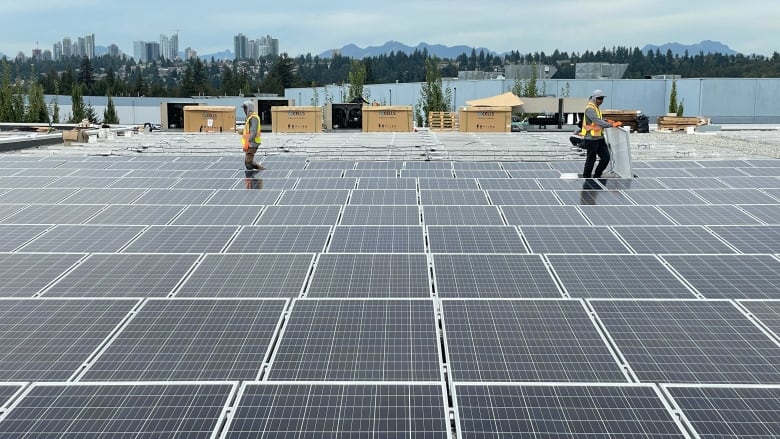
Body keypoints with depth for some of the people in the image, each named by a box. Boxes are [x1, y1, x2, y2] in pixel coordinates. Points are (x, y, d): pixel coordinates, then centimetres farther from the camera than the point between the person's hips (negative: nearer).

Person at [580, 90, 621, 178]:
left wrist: (606, 121, 9)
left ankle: (596, 176, 19)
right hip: (592, 139, -9)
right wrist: (612, 124, -29)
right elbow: (598, 122, -26)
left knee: (606, 157, 7)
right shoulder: (590, 109, -17)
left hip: (600, 138, 9)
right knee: (591, 160, 0)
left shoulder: (597, 108, 15)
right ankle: (586, 177, 14)